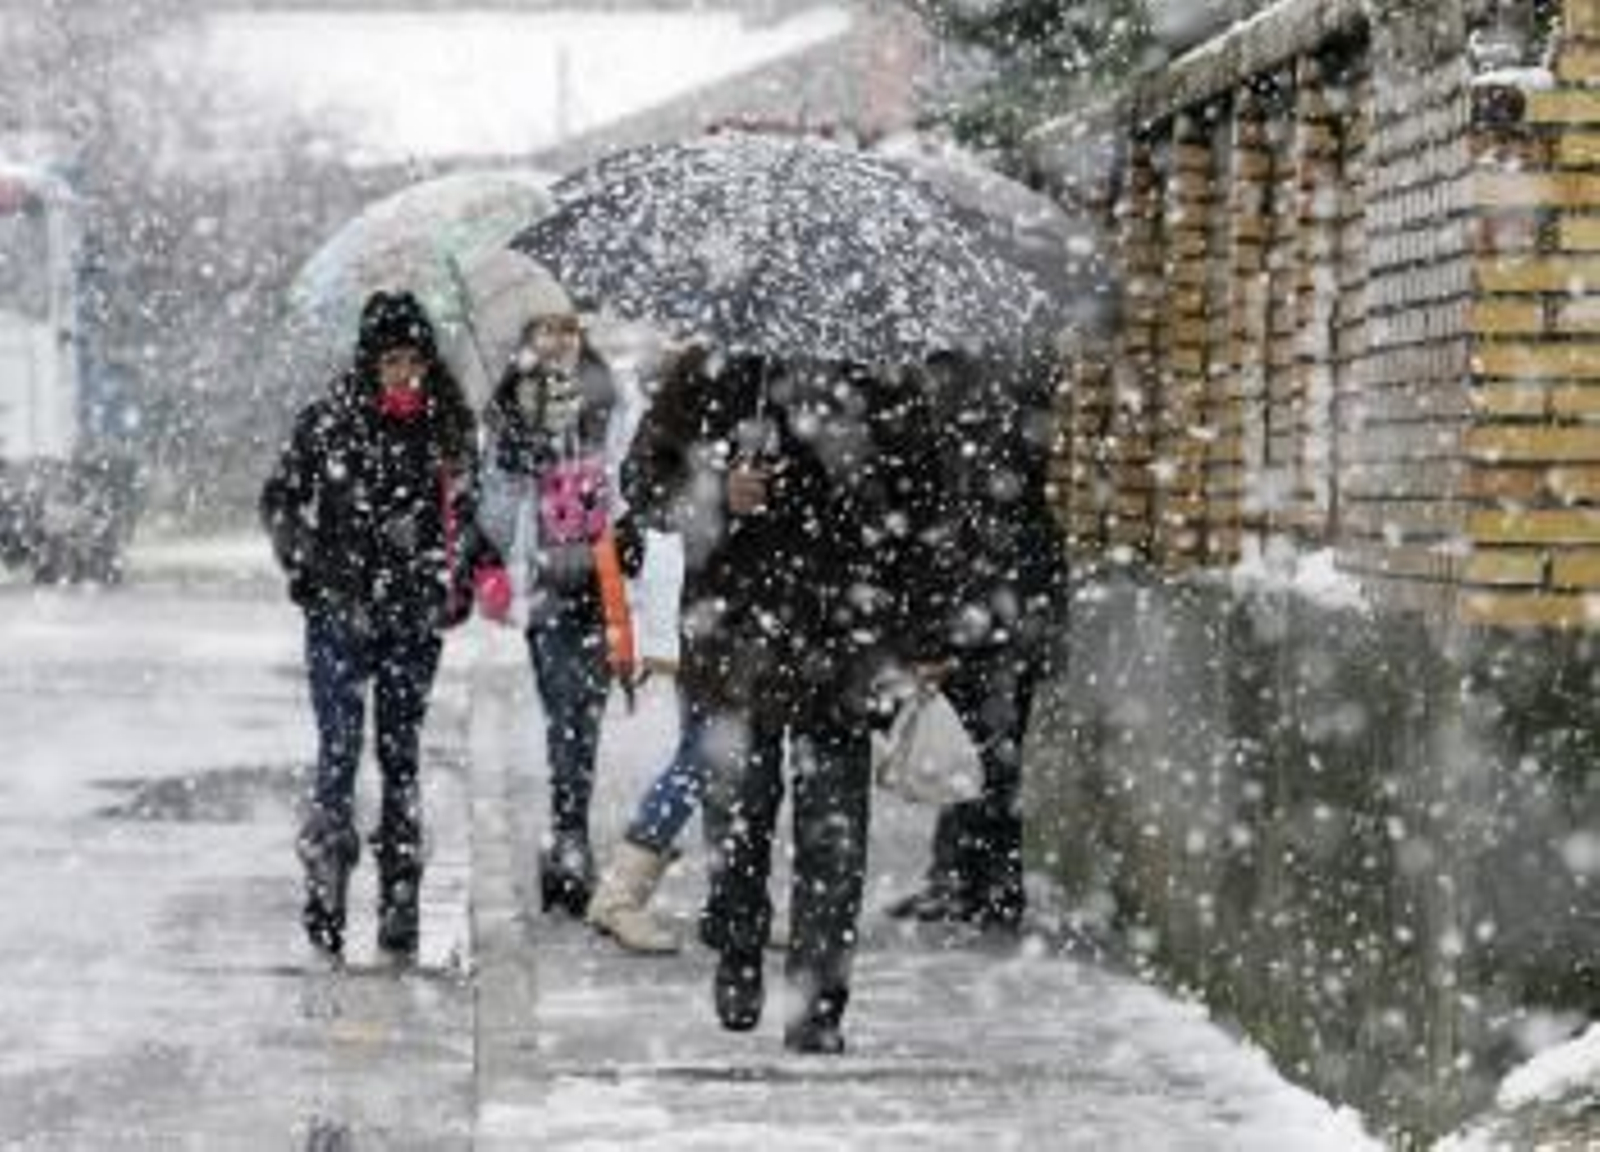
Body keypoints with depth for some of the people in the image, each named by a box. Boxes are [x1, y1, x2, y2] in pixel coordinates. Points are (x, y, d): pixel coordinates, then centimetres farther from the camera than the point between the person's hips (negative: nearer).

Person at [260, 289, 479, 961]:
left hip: (415, 619, 3)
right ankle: (325, 891, -3)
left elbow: (464, 513, 17)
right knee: (340, 752, -8)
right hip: (340, 613, -2)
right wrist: (309, 570, -5)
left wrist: (459, 583, 6)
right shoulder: (329, 422, -2)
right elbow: (280, 502, 4)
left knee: (400, 755, 7)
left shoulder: (449, 426, 6)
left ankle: (400, 903, 11)